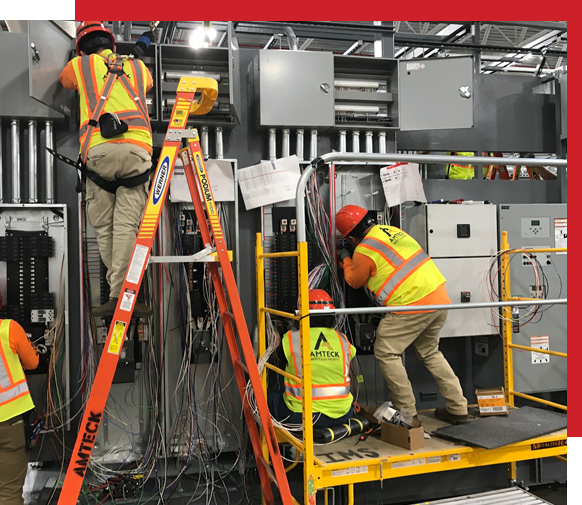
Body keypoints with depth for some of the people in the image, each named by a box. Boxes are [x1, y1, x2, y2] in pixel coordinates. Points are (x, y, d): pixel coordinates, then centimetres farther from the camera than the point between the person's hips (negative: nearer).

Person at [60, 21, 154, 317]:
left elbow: (64, 82, 46)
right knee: (126, 226, -5)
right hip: (137, 148, 1)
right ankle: (120, 296, -11)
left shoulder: (79, 65, 23)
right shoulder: (138, 66, 28)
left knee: (104, 228, 5)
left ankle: (120, 292, 4)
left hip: (98, 148, -1)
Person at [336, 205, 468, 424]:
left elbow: (354, 281, 12)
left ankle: (406, 411, 9)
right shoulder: (391, 230, 14)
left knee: (386, 353, 6)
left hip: (413, 304, -9)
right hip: (440, 298, 9)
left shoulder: (364, 251, -8)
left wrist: (345, 260, 29)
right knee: (430, 353, 24)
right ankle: (458, 408, 26)